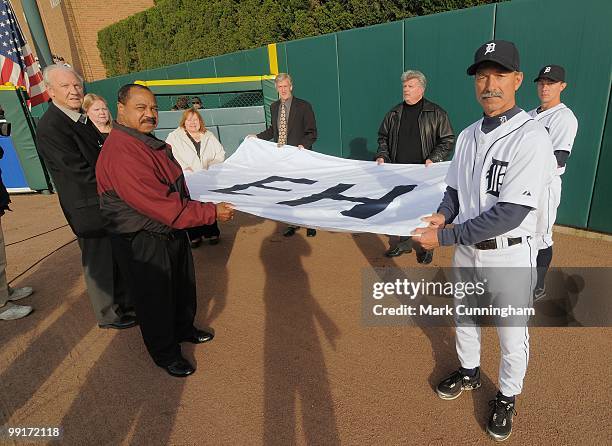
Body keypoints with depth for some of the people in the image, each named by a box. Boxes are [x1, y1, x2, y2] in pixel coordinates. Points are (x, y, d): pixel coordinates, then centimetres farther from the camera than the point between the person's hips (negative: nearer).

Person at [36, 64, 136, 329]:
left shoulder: (82, 119, 8)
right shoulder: (49, 128, -19)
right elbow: (82, 172, -22)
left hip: (108, 204, 8)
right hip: (89, 210, -8)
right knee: (99, 265, 9)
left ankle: (123, 302, 41)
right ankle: (108, 315, 29)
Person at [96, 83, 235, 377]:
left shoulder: (150, 142, 7)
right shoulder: (121, 152, -27)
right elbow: (159, 204, -31)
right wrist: (211, 212, -25)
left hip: (171, 231, 10)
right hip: (142, 241, -9)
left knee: (183, 285, 23)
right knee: (156, 298, 9)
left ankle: (184, 329, 48)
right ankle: (165, 354, 32)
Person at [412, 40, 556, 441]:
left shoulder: (531, 137, -20)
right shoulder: (468, 135, 2)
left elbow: (510, 214, -27)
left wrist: (444, 237, -26)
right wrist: (444, 214, -10)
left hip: (509, 256, -6)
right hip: (466, 250, 6)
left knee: (512, 337, 14)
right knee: (464, 318, 24)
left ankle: (507, 397, 40)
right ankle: (470, 372, 50)